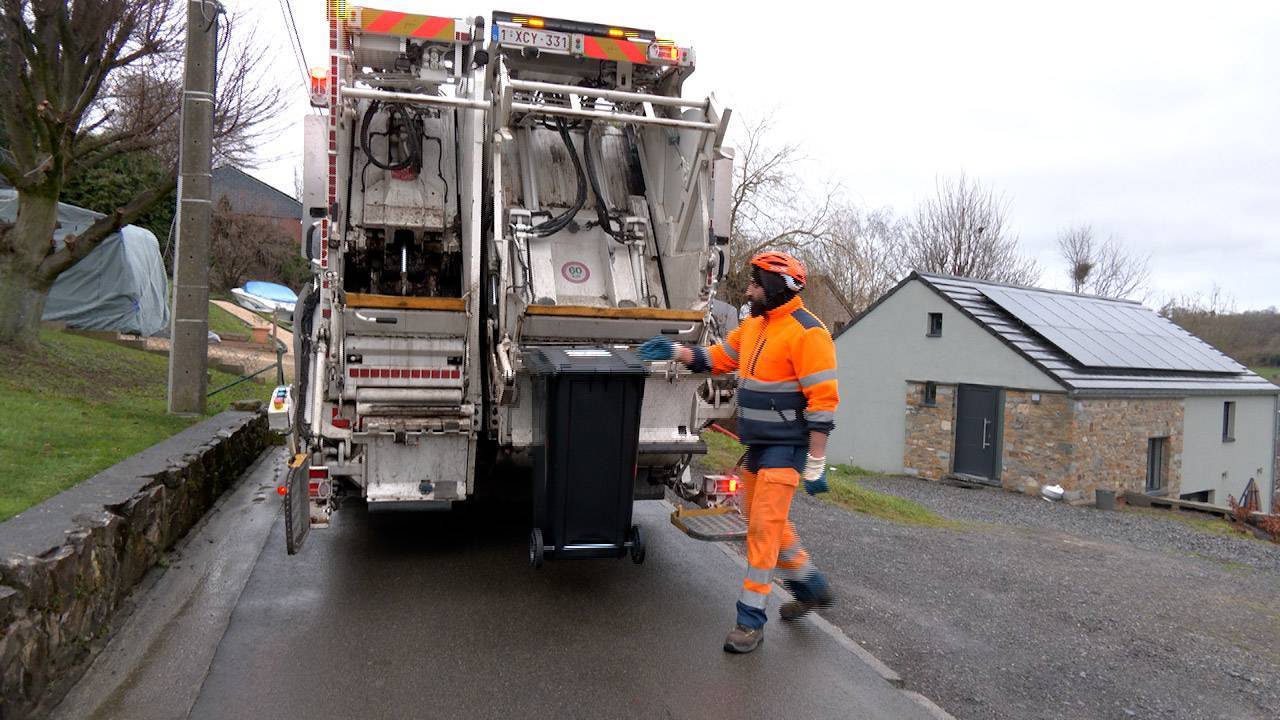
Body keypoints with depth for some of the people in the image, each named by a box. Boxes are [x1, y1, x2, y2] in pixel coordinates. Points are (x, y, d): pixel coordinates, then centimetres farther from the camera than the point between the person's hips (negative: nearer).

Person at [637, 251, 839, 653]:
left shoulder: (807, 333, -17)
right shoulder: (754, 326, 10)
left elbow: (823, 401, -19)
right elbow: (718, 358, 18)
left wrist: (815, 465, -19)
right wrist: (675, 352, 4)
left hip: (786, 448, -9)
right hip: (759, 445, 9)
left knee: (764, 527, -7)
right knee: (765, 521, 18)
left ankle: (750, 619, 4)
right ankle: (810, 587, 37)